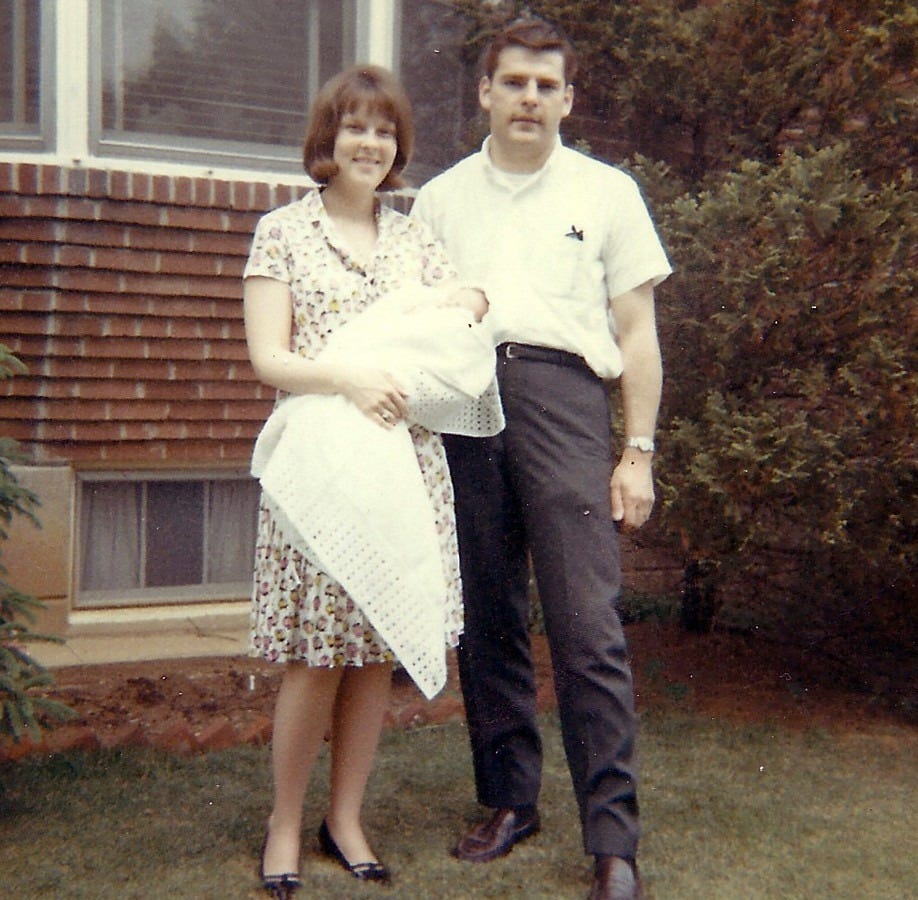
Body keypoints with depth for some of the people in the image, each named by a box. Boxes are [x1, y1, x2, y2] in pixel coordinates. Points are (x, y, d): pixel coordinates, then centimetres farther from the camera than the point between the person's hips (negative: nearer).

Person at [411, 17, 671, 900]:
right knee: (486, 621, 6)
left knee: (587, 628, -9)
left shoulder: (606, 191, 14)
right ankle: (509, 800, 19)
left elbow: (636, 334, 12)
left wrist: (637, 451, 4)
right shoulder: (439, 198, 19)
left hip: (562, 396, -2)